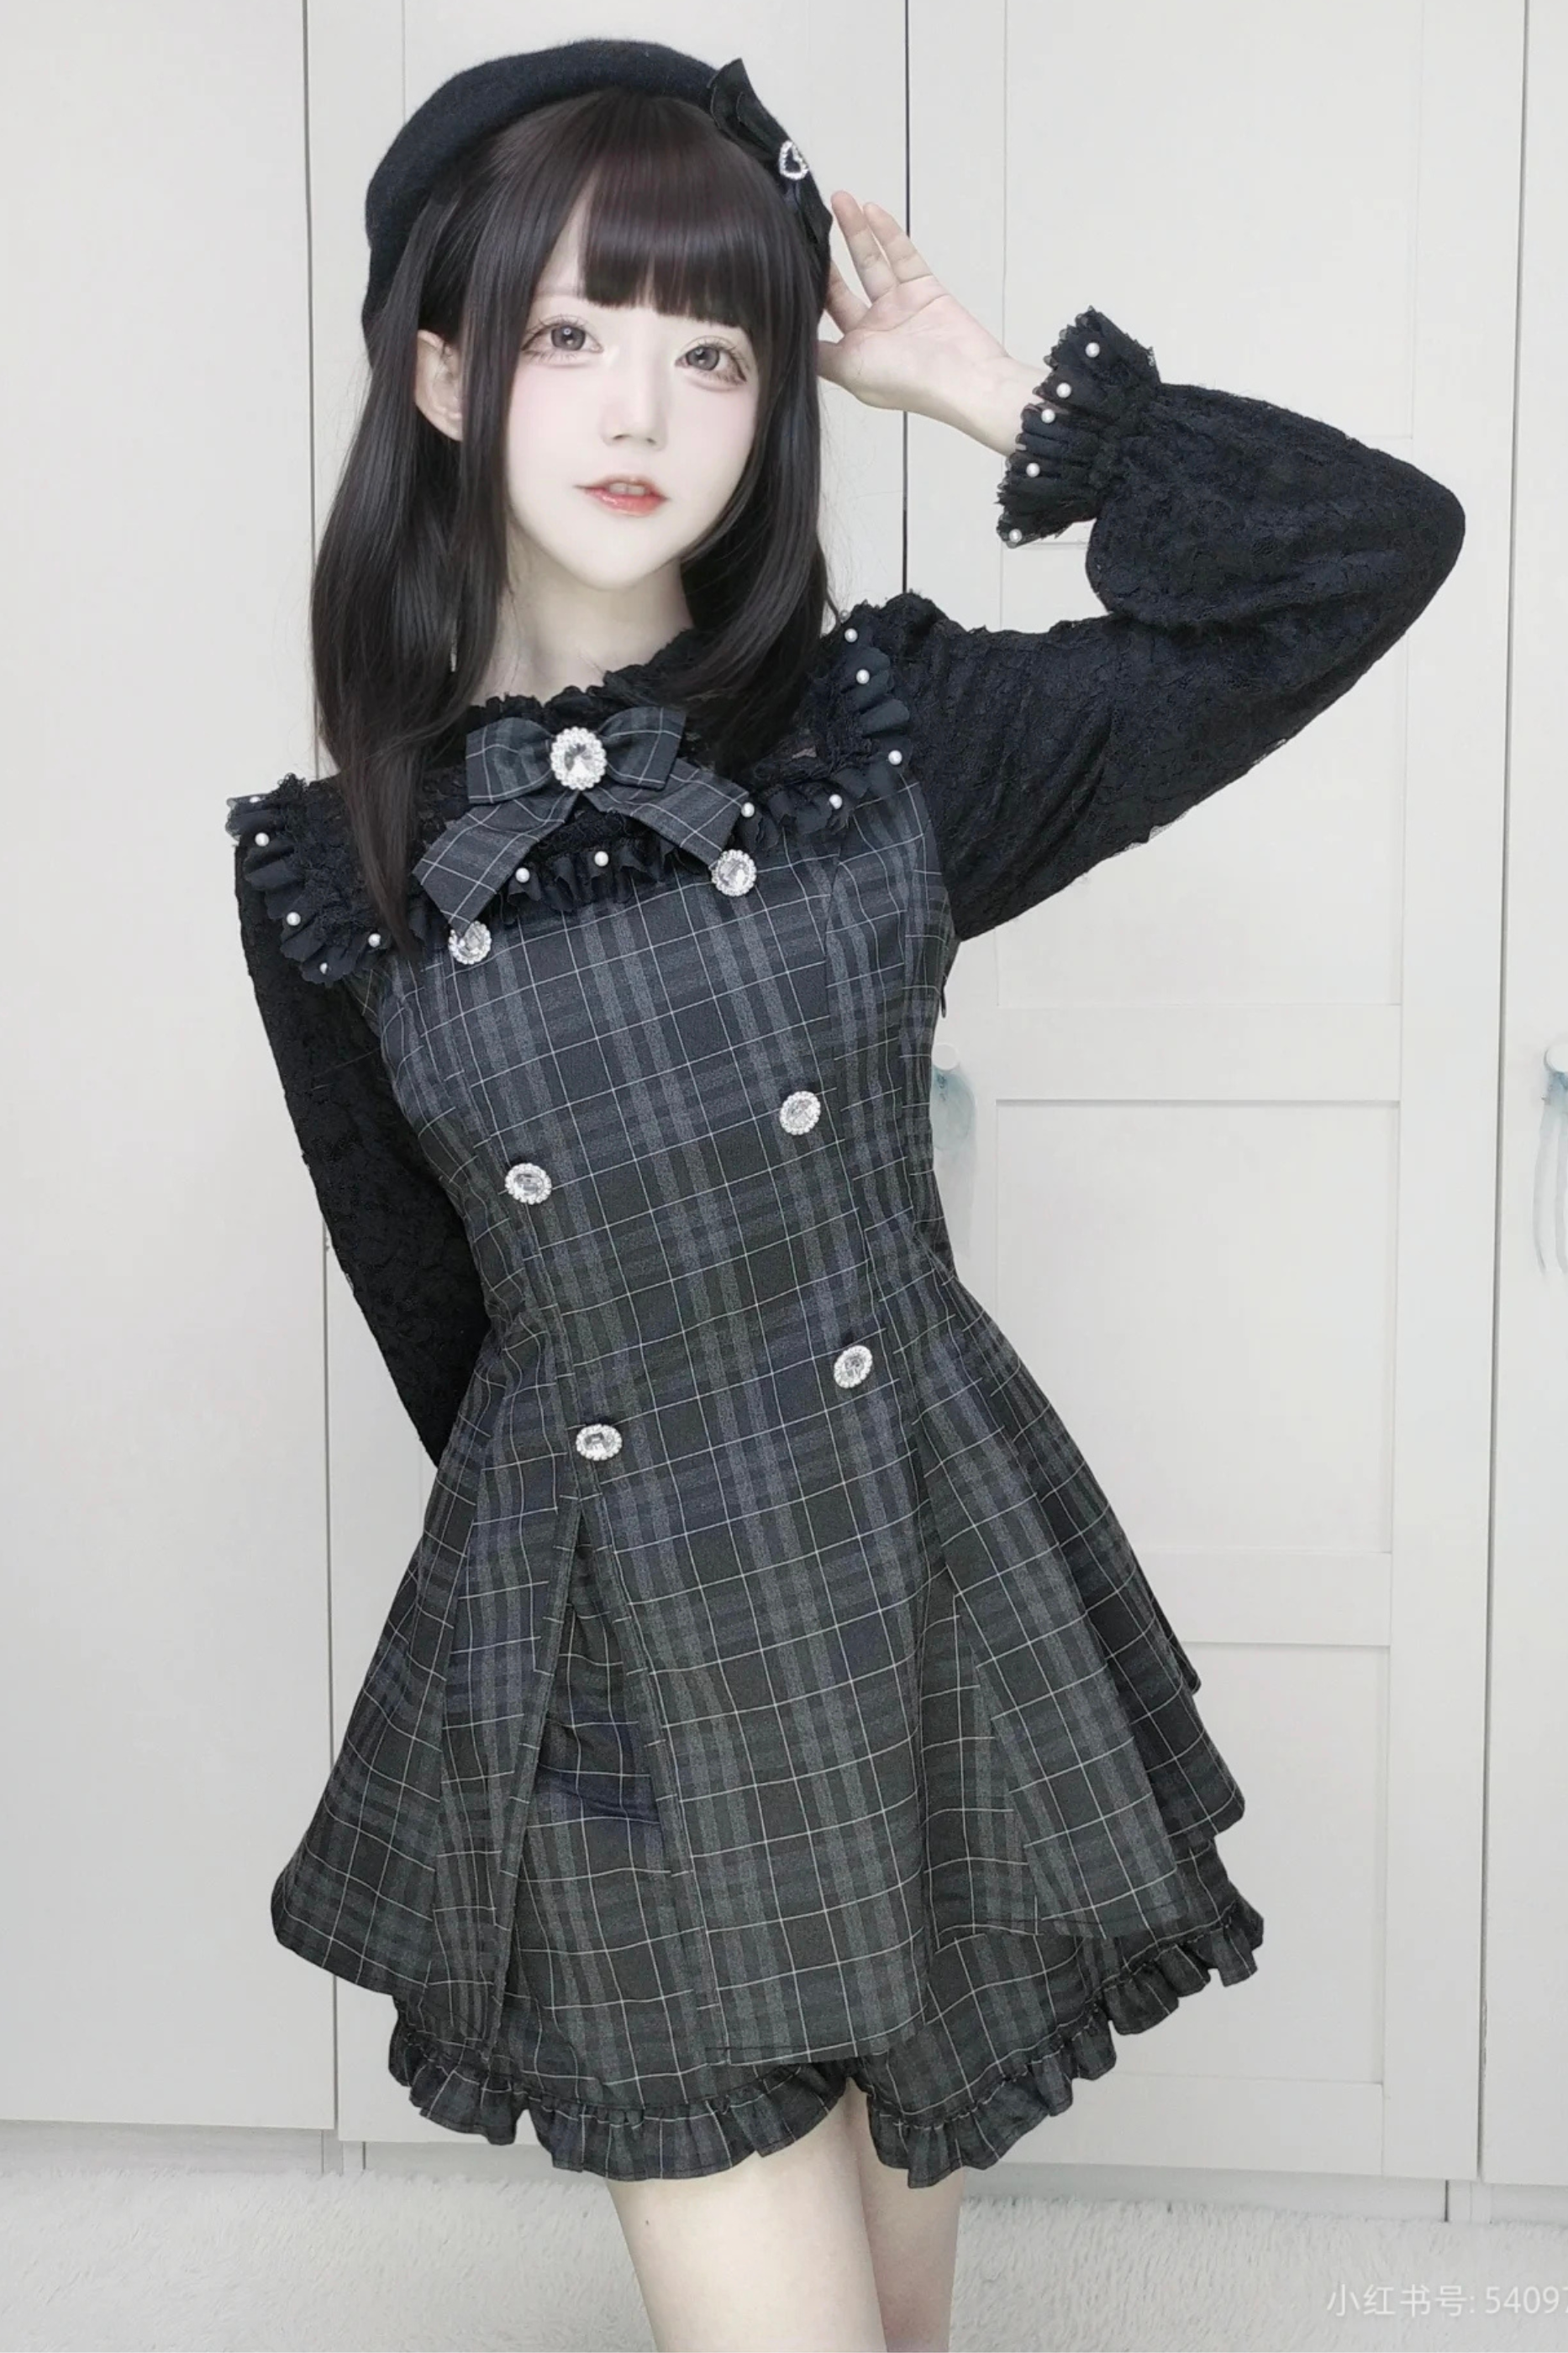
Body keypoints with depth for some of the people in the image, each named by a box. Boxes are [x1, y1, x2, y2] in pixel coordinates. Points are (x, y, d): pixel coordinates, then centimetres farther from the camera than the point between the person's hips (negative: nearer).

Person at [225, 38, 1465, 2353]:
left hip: (934, 1591, 1)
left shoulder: (894, 732, -5)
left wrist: (996, 395, -6)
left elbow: (1380, 541, -6)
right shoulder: (331, 863, -4)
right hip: (611, 1663, 0)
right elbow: (435, 1313, 8)